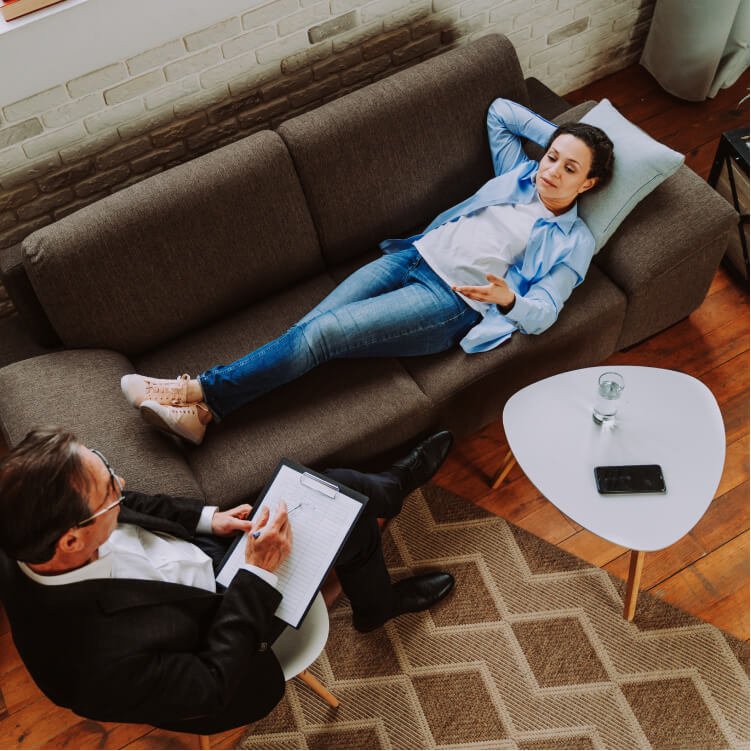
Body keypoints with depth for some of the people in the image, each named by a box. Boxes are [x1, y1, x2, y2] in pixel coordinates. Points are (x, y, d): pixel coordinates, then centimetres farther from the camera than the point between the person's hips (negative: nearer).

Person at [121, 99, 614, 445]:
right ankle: (203, 411, -22)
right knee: (311, 325, -17)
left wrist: (508, 299, -27)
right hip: (415, 257, 6)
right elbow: (500, 110, 31)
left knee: (324, 333, -23)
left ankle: (199, 392, -18)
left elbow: (541, 313, -6)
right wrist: (555, 134, 27)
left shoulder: (573, 243, 5)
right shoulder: (520, 173, 19)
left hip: (453, 299, -6)